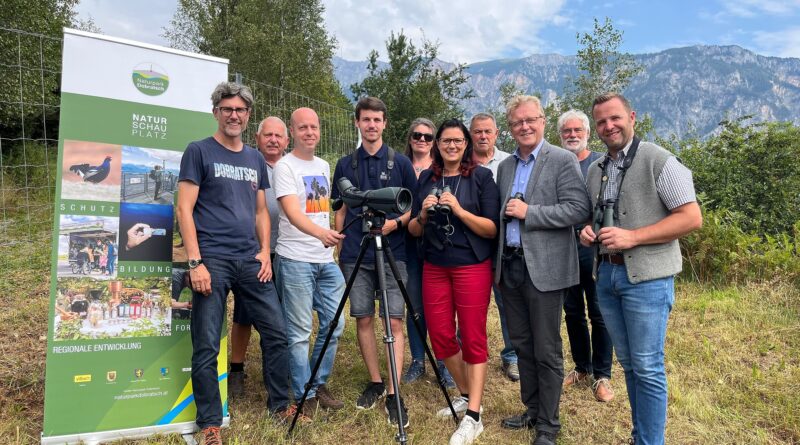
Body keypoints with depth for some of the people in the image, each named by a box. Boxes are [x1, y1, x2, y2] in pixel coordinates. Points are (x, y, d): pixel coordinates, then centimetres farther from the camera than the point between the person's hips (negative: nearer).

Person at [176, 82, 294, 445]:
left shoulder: (255, 159, 15)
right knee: (206, 347, 1)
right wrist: (195, 262, -14)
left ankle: (280, 405, 24)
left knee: (277, 333, 6)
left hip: (251, 261, 5)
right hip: (212, 261, -5)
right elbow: (184, 210, -6)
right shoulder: (199, 152, 0)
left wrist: (265, 251, 4)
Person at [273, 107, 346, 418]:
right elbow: (292, 213, -22)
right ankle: (305, 396, 14)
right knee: (300, 332, 0)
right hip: (295, 260, -7)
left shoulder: (324, 166, 14)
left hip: (327, 259, 7)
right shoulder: (285, 166, -8)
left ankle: (319, 385, 27)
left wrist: (330, 237, 16)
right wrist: (320, 233, -39)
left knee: (334, 324, 10)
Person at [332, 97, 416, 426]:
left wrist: (396, 222, -13)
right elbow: (341, 210, 14)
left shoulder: (400, 162, 3)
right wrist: (337, 243, 7)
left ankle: (393, 393, 3)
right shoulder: (345, 164, 9)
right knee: (363, 319, 7)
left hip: (392, 253, -2)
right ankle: (375, 382, 22)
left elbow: (414, 206, 5)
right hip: (355, 254, 3)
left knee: (394, 322, -4)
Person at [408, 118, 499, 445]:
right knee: (440, 337, 9)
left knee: (473, 338, 0)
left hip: (472, 267, -4)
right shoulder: (426, 178, 7)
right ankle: (466, 395, 30)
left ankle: (473, 416, 8)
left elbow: (492, 229, -10)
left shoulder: (482, 177, -4)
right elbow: (413, 231, 9)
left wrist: (459, 210, -21)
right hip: (434, 267, 5)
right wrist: (423, 215, -12)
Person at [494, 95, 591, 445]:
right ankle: (532, 409, 32)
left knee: (546, 351, 3)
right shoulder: (505, 166, 13)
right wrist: (499, 264, 10)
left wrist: (529, 213, -18)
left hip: (544, 268, -6)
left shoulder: (563, 161, -6)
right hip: (510, 266, 6)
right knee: (522, 346, 15)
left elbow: (579, 209, -15)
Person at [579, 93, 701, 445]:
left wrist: (632, 237, -20)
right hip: (606, 274, 6)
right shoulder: (595, 170, 11)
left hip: (647, 277, -6)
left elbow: (691, 217, -14)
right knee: (628, 363, 16)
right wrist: (587, 231, 0)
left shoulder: (658, 160, -9)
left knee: (647, 368, 0)